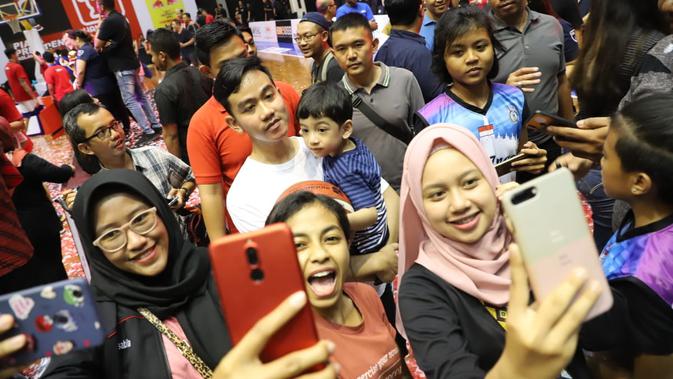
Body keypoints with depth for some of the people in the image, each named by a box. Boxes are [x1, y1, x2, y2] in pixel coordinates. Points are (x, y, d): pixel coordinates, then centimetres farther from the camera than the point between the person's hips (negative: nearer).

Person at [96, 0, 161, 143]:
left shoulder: (108, 21, -16)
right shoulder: (121, 18, 12)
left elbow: (97, 45, -11)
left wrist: (98, 29, 3)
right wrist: (107, 44, 6)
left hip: (122, 67, -9)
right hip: (131, 63, 9)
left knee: (130, 101, -7)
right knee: (141, 96, 12)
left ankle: (148, 131, -9)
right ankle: (156, 125, 15)